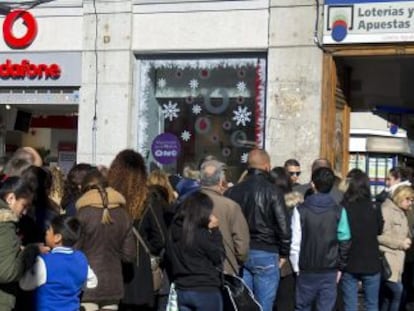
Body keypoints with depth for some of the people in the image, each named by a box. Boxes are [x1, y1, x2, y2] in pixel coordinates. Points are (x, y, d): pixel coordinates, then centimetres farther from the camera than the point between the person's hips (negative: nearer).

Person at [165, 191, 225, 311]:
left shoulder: (175, 230, 3)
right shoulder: (202, 234, -17)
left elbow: (170, 260, 9)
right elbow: (218, 257, -4)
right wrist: (215, 230, -2)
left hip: (181, 291, 6)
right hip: (206, 290, -6)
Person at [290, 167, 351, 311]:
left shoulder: (301, 210, -8)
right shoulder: (339, 211, -3)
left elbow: (295, 242, -8)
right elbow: (345, 242, -1)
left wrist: (296, 267, 2)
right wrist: (340, 266, 11)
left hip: (307, 270, -1)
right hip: (330, 271, 1)